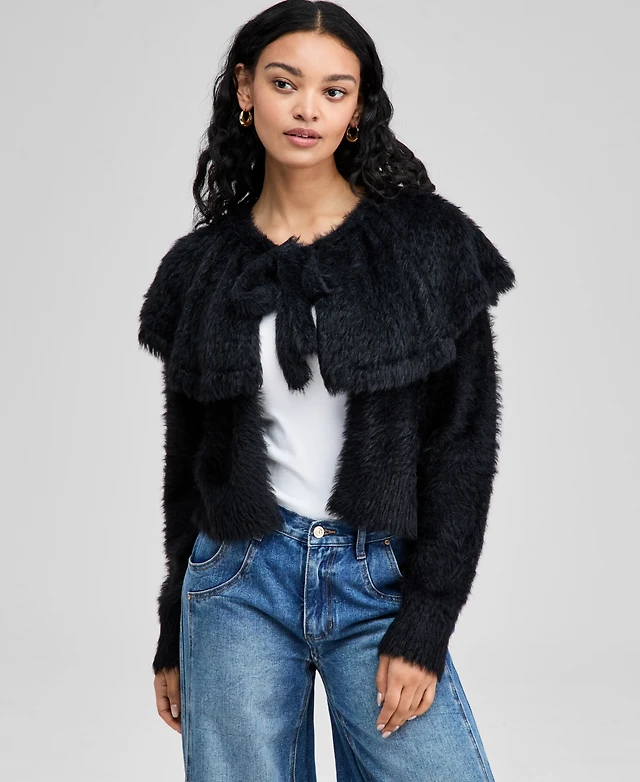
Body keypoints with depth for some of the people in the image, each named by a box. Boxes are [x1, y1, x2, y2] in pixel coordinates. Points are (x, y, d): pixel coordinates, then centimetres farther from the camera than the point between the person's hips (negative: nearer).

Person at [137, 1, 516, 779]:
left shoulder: (429, 243, -2)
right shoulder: (202, 267, 5)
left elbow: (465, 437, -3)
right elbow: (186, 459, 12)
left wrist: (425, 622, -9)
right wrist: (174, 638, 16)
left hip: (381, 583, -1)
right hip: (238, 584, 2)